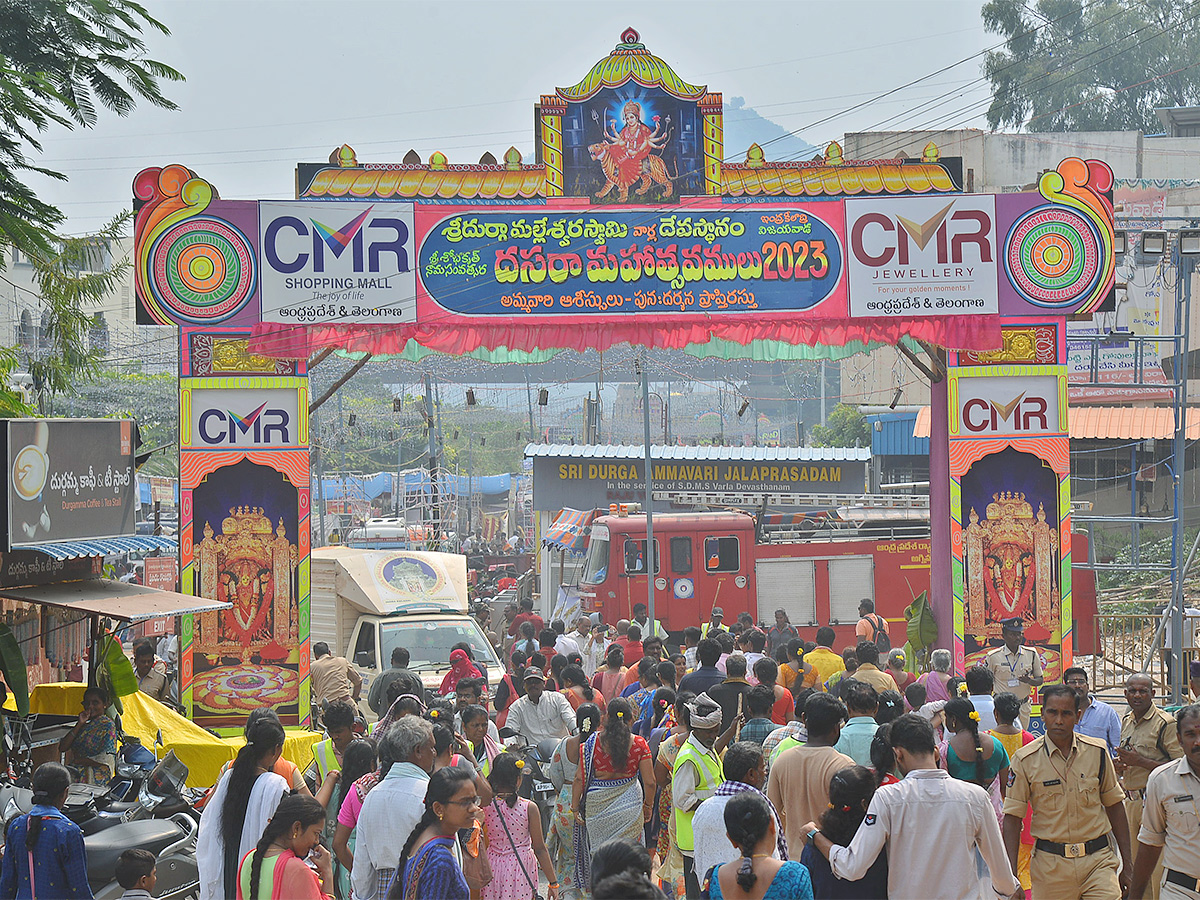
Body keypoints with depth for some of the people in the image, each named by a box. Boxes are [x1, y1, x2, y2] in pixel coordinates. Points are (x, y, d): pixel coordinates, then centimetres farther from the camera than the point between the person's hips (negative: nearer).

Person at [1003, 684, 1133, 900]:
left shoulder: (1097, 752, 4)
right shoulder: (1026, 760, -2)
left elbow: (1114, 805, 11)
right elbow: (1013, 817, -1)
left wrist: (1126, 863, 9)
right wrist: (1010, 873, -9)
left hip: (1098, 860, 1)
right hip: (1050, 864, -1)